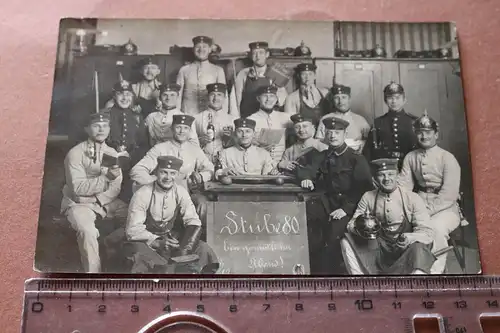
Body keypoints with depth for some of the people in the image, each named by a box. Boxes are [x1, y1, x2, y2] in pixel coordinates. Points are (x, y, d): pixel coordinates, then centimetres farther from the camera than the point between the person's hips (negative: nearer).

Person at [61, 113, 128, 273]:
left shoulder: (112, 153, 6)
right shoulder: (75, 153, -10)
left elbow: (116, 190, 1)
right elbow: (79, 188, -20)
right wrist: (107, 177, -28)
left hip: (107, 202, 5)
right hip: (79, 203, -5)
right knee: (87, 230, -32)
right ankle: (93, 272, -16)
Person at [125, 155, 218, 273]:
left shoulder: (181, 193, -3)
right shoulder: (142, 194, -15)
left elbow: (194, 223, -8)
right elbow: (133, 230, -16)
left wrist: (183, 251, -24)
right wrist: (157, 242, -30)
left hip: (172, 239, 4)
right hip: (146, 241, -3)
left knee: (203, 249, -18)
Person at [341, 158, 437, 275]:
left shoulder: (412, 199, -7)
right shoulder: (368, 198, 0)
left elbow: (427, 232, -10)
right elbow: (351, 224, 0)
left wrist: (410, 238, -32)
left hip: (406, 252, -3)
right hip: (379, 250, 3)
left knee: (418, 248, -35)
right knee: (347, 240, -16)